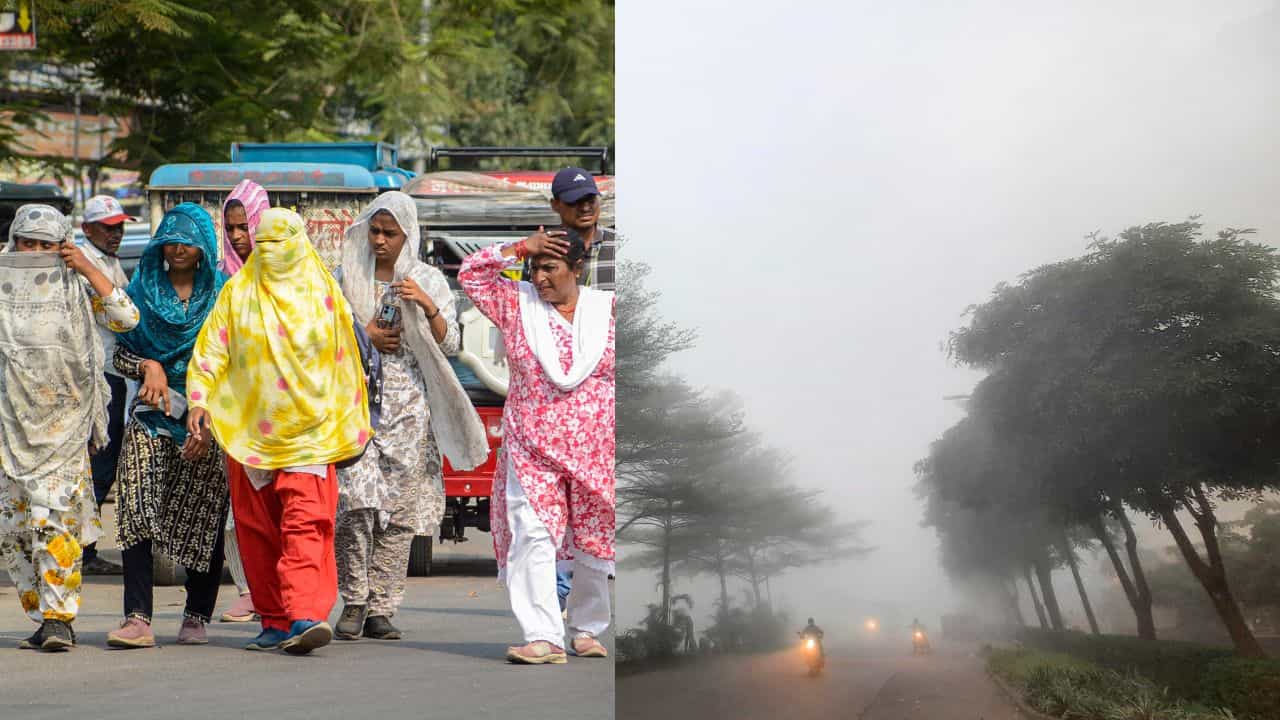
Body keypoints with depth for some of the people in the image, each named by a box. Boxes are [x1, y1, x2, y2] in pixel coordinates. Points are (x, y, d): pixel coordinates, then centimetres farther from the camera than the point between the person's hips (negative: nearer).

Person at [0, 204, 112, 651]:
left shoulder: (73, 292, 4)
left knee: (54, 519, -12)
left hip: (63, 425, -2)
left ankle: (59, 617, -10)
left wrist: (87, 269, -11)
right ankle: (46, 618, 11)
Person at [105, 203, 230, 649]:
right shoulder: (143, 288, 11)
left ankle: (197, 617, 13)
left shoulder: (222, 293, 5)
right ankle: (138, 618, -20)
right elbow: (121, 353, 14)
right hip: (153, 412, 1)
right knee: (137, 507, -15)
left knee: (202, 519, 0)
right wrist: (148, 366, -8)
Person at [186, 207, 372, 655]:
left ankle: (305, 615, -26)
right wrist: (199, 400, -9)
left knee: (306, 524, -16)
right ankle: (274, 621, 15)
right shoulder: (238, 291, 9)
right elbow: (211, 350, 5)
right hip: (248, 429, 3)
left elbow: (345, 358, 12)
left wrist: (350, 424, 12)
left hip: (308, 429, -3)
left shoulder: (323, 292, 6)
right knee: (256, 529, 6)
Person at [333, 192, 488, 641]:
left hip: (408, 405, 0)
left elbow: (450, 344, 5)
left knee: (399, 510, -2)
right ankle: (353, 603, -6)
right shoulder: (349, 276, 11)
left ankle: (380, 610, 3)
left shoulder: (429, 281, 9)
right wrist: (364, 336, -3)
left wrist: (428, 306, -11)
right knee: (355, 500, -15)